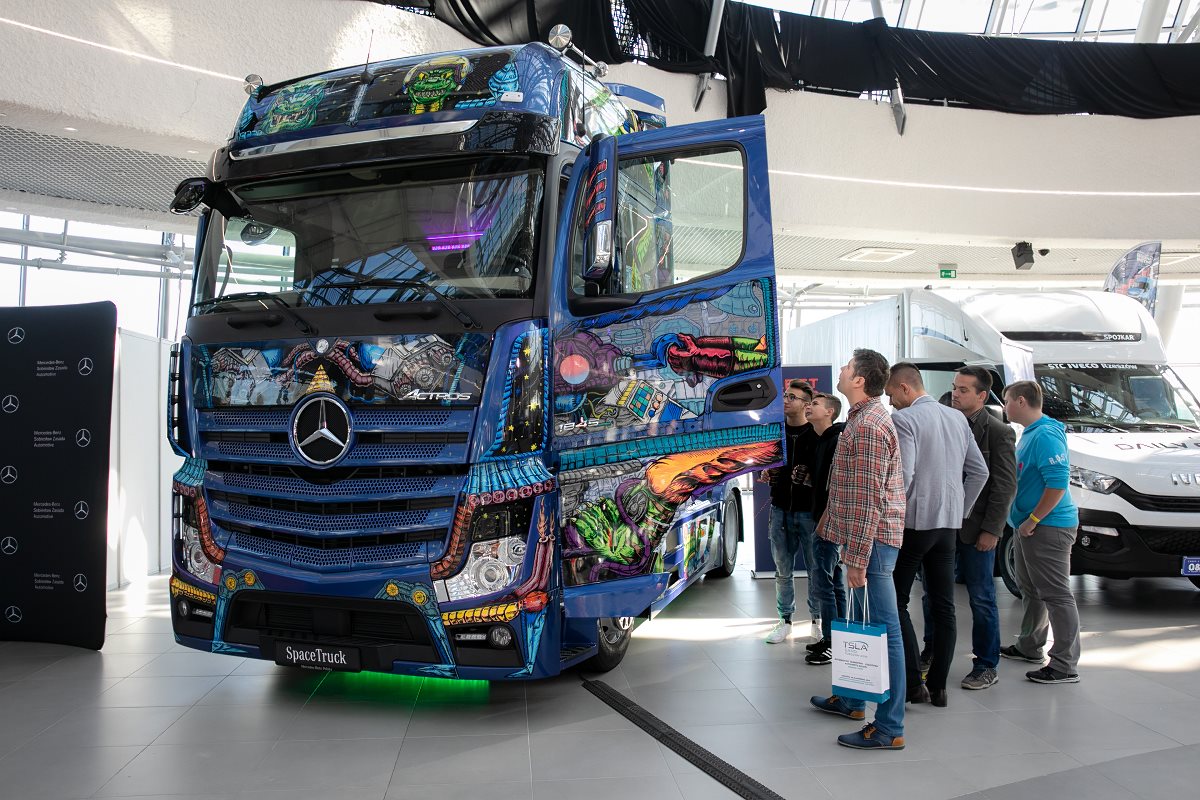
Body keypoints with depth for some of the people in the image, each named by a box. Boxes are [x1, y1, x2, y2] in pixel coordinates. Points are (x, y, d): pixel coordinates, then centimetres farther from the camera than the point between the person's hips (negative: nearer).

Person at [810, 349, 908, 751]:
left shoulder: (868, 426, -19)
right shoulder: (862, 418, 15)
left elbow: (869, 500, -22)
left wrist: (857, 559, -22)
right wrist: (828, 520, 24)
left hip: (871, 540, -11)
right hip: (864, 537, 11)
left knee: (882, 630, -5)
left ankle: (889, 728, 2)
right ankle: (852, 699, 36)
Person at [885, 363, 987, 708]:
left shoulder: (903, 419, -12)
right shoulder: (957, 418, 11)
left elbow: (902, 476, -21)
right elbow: (979, 472, 13)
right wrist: (959, 511, 17)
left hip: (913, 522, -7)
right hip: (948, 524, 7)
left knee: (896, 602, 3)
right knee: (944, 607, 9)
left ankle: (914, 682, -1)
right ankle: (938, 686, 15)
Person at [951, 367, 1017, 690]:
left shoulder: (999, 432, -7)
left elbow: (1005, 486, -9)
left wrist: (991, 530, -13)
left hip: (976, 529, -5)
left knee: (982, 599, 4)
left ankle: (987, 666, 16)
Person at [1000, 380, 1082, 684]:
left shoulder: (1046, 435, -19)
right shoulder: (1029, 433, 14)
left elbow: (1058, 483, -26)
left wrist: (1032, 520, -21)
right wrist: (1025, 522, 17)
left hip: (1049, 528, -11)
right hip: (1029, 526, 11)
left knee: (1056, 595, -5)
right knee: (1030, 589, 21)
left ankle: (1065, 665, 0)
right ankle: (1029, 647, 35)